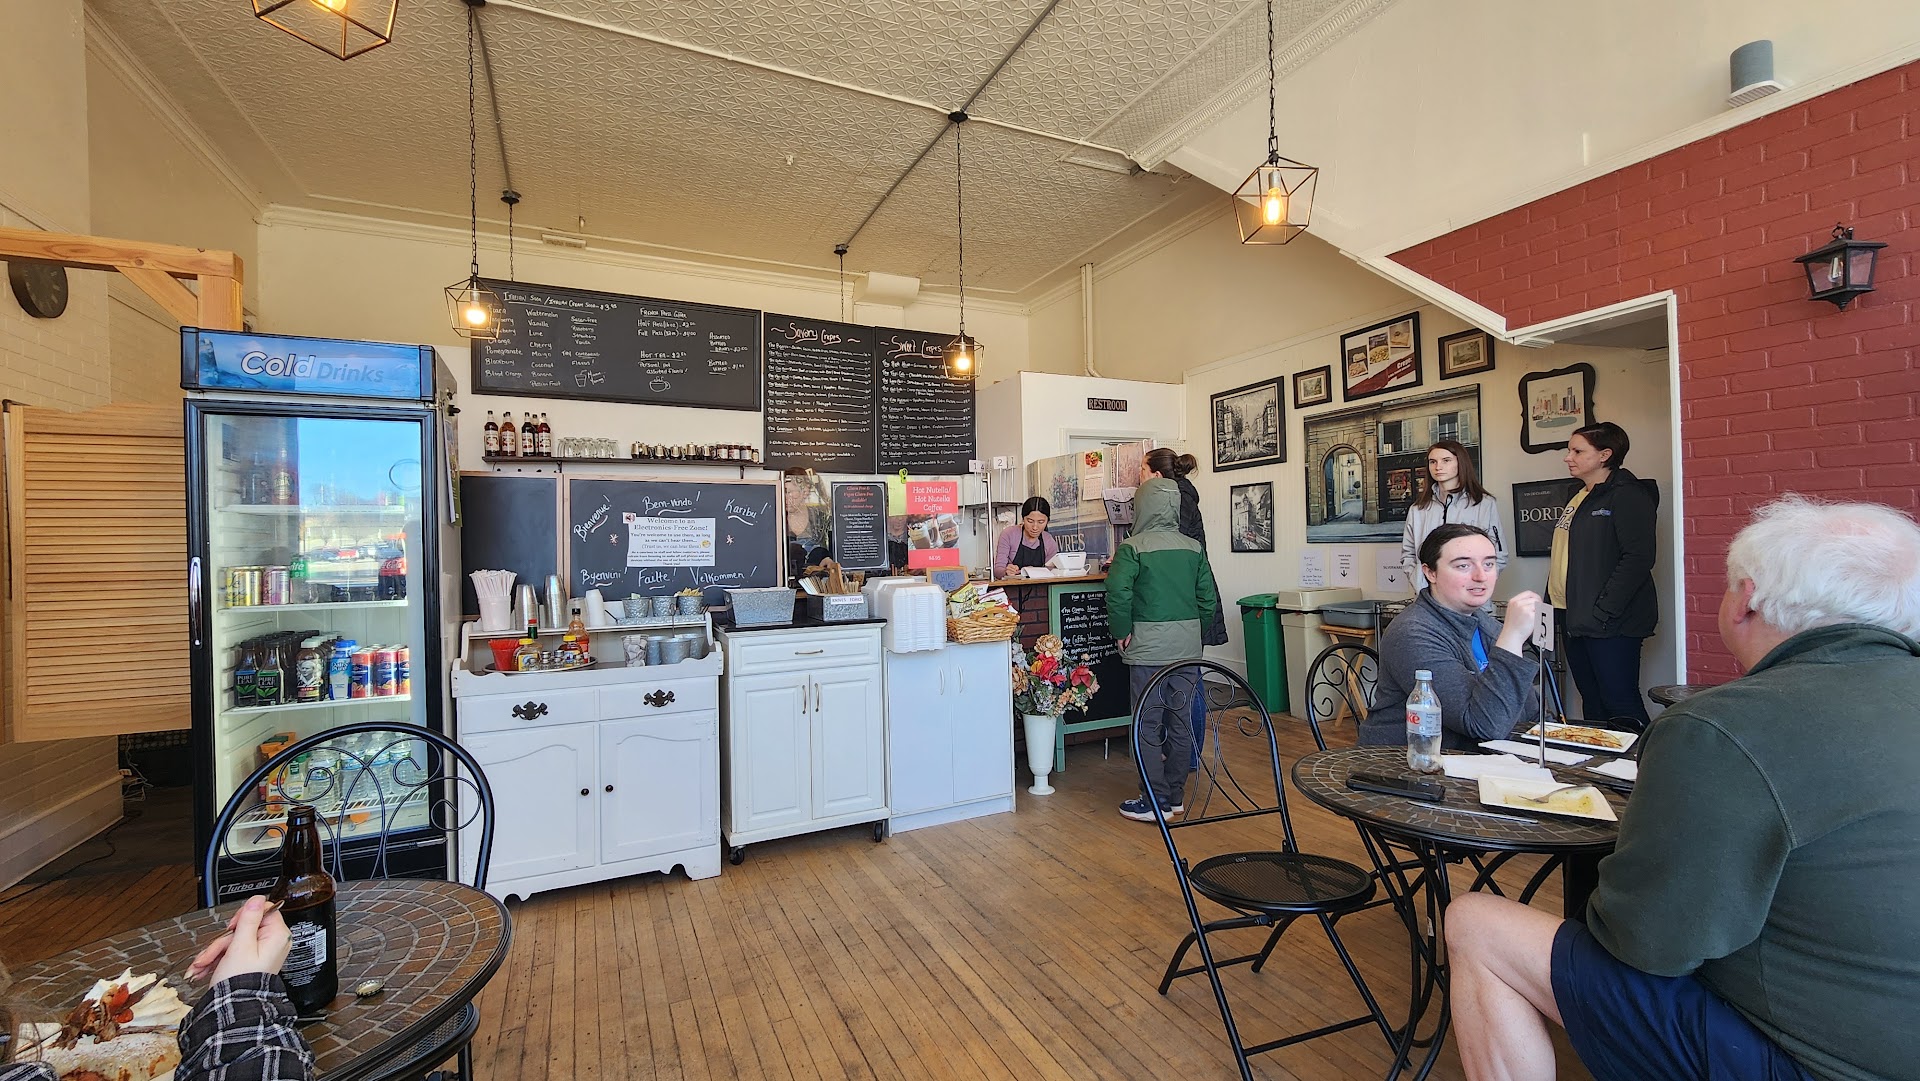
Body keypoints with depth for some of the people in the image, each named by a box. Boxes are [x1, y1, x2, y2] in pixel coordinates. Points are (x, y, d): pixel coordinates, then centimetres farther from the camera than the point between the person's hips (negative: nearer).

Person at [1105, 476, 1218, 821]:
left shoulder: (1132, 547, -10)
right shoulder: (1194, 547, 5)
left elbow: (1117, 593, -21)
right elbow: (1209, 596, 5)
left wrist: (1121, 632, -8)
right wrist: (1195, 629, 17)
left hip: (1148, 647, -5)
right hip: (1187, 647, 6)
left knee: (1148, 725, 4)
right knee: (1181, 722, 14)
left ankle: (1156, 800, 10)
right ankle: (1176, 795, 25)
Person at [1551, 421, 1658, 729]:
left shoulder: (1627, 496, -10)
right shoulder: (1579, 499, 18)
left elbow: (1639, 558, -19)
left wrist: (1602, 612, -22)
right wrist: (1554, 606, 12)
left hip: (1610, 625, -9)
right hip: (1577, 622, 9)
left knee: (1620, 704, -5)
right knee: (1593, 705, 15)